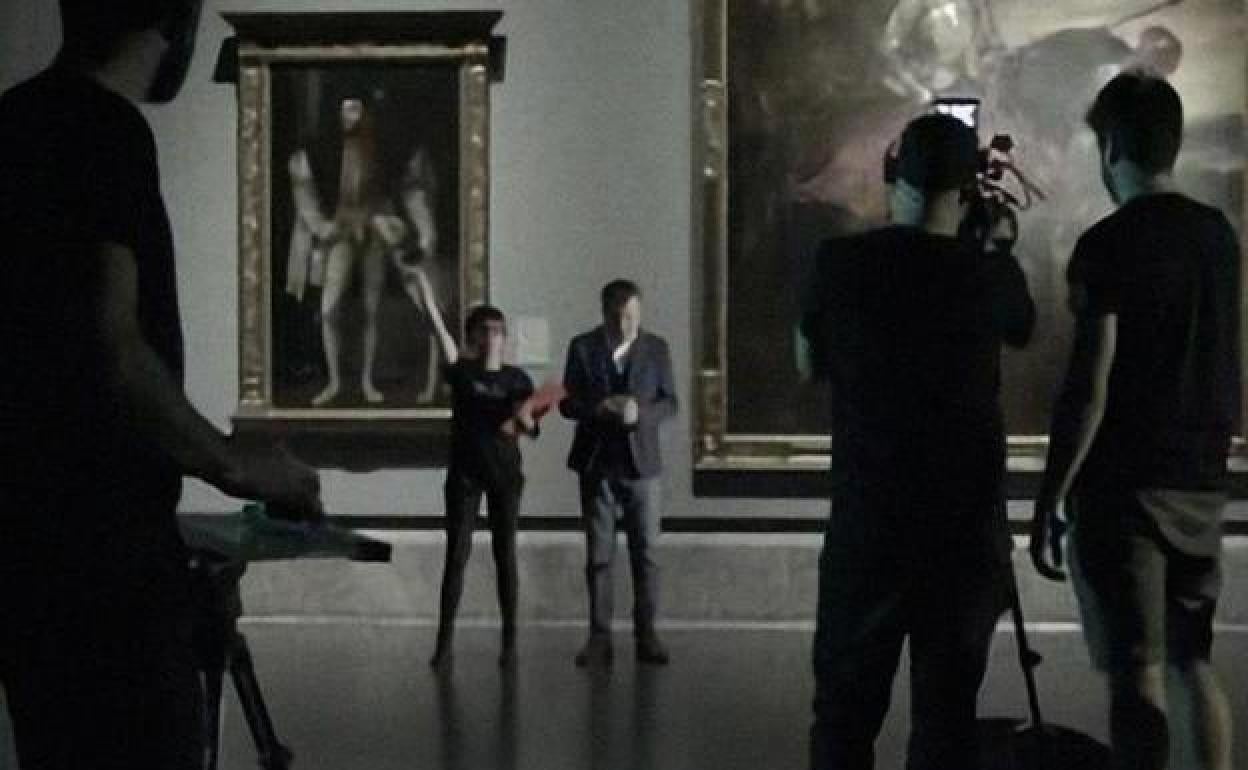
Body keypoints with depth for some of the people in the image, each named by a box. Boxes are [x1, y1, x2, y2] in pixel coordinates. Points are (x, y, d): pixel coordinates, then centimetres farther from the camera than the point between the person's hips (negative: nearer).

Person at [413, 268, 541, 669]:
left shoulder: (517, 379, 4)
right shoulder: (461, 371, 0)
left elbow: (531, 429, 4)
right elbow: (442, 335, -15)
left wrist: (524, 418, -19)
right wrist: (427, 298, -29)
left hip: (505, 472, 1)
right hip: (464, 471, -1)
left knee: (505, 555, 4)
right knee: (456, 554, -3)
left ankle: (509, 641, 11)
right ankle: (444, 642, 0)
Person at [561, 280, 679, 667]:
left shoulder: (656, 349, 4)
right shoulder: (582, 347, 2)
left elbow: (670, 402, 2)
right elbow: (567, 403, 1)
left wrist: (641, 413, -18)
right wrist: (598, 408, -19)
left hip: (641, 462, 0)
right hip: (596, 462, 0)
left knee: (645, 552, 1)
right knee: (599, 554, 3)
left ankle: (646, 635, 7)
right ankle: (599, 638, 6)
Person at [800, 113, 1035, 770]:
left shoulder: (841, 263, -4)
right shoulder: (990, 275, -5)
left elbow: (810, 365, 11)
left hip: (865, 525, 1)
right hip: (965, 531, 0)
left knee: (845, 709, 8)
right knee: (946, 711, 5)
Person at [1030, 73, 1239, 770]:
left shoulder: (1109, 244, -13)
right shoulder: (1220, 235, 7)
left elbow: (1089, 387, -16)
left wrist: (1050, 502, -12)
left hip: (1126, 483, -7)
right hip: (1203, 481, 7)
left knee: (1137, 674, -4)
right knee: (1195, 661, 15)